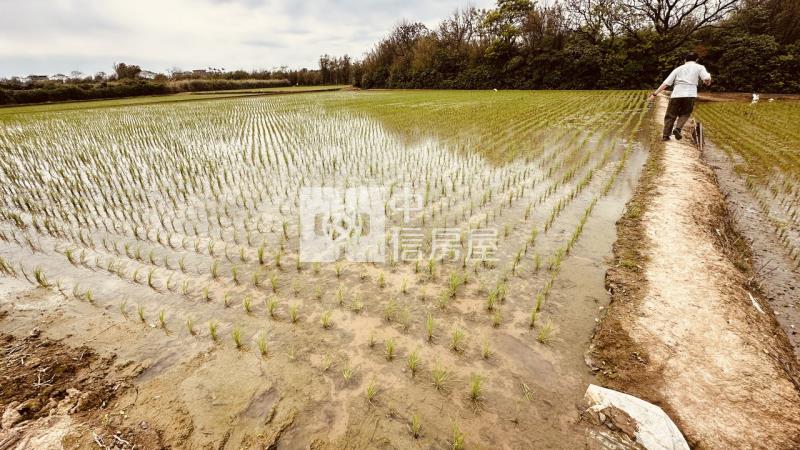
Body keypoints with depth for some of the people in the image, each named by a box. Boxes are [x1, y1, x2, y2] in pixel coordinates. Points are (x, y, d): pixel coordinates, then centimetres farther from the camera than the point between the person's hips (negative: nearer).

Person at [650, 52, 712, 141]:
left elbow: (666, 83, 10)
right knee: (684, 114, 17)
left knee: (670, 116, 9)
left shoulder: (678, 68, 21)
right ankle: (678, 129, -7)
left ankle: (666, 135, 1)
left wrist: (655, 93, 10)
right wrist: (707, 82, 22)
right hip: (690, 95, -1)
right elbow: (707, 78, -1)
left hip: (676, 94, 1)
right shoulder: (699, 67, 16)